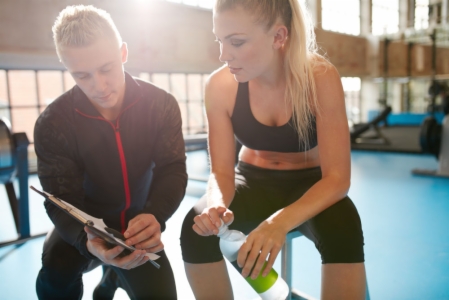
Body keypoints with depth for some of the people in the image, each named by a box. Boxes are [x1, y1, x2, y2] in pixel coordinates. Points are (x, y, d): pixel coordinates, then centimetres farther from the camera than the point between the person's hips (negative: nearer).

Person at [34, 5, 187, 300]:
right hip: (86, 224, -2)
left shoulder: (161, 105, -16)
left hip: (137, 224, 2)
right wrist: (86, 239, -45)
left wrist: (155, 216, -41)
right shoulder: (53, 123, -20)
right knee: (56, 274, -31)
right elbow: (62, 201, -21)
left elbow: (172, 171, -18)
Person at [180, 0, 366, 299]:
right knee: (197, 225, -26)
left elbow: (337, 178, -25)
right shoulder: (220, 85, -17)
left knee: (343, 228, -34)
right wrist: (217, 205, -37)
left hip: (309, 185, -1)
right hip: (253, 181, 2)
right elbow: (221, 171, -12)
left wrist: (282, 221, -43)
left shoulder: (321, 78, -24)